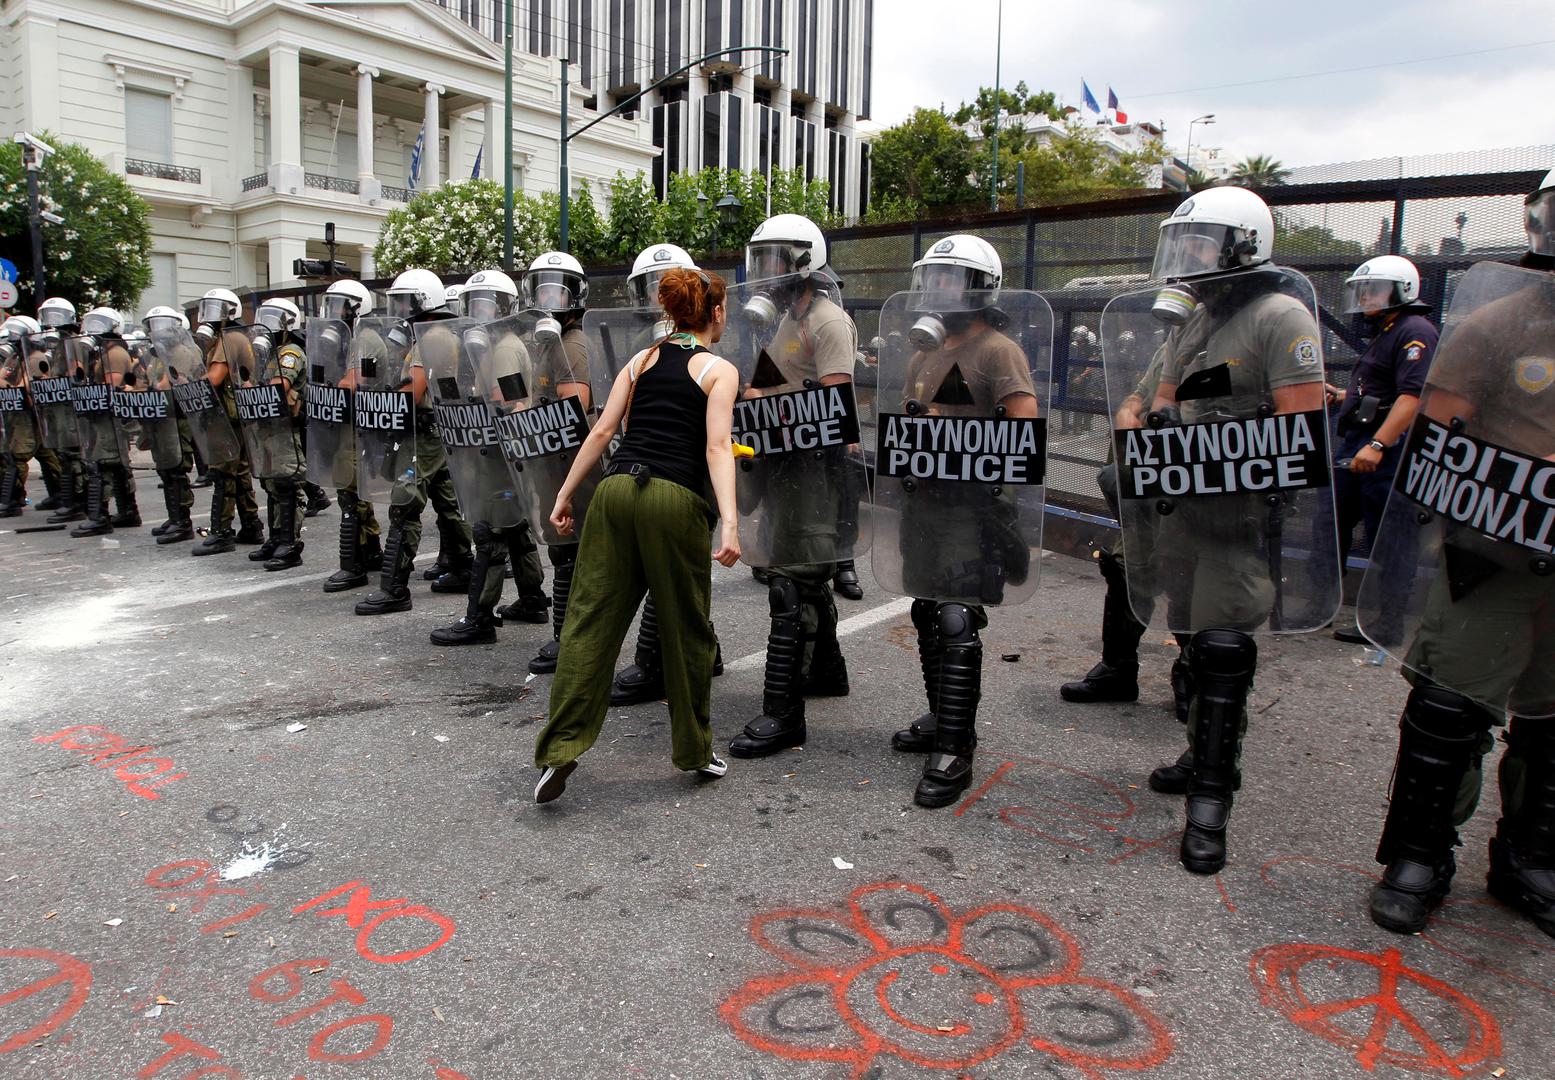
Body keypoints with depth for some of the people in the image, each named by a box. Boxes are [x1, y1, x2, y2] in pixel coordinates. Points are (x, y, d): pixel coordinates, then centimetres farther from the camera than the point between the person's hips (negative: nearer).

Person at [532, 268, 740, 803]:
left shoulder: (642, 359, 19)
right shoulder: (720, 369, 6)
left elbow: (603, 430, 12)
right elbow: (717, 448, -10)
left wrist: (565, 494, 15)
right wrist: (729, 523, -18)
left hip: (616, 490, 4)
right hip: (675, 499, -4)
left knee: (591, 619, 5)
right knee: (686, 629, 9)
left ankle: (560, 748, 1)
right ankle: (694, 750, 22)